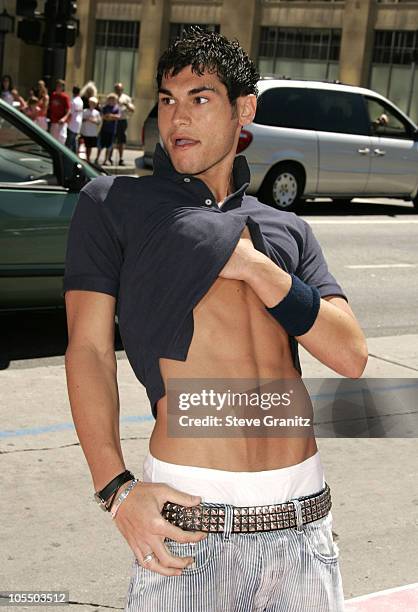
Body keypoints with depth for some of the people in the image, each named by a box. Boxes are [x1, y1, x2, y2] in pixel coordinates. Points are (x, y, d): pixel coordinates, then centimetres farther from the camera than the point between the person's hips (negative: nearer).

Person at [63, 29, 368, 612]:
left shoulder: (288, 231, 16)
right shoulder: (111, 202, 7)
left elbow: (350, 356, 6)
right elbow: (89, 349, -1)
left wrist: (253, 265, -5)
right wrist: (117, 489, -13)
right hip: (189, 521, -3)